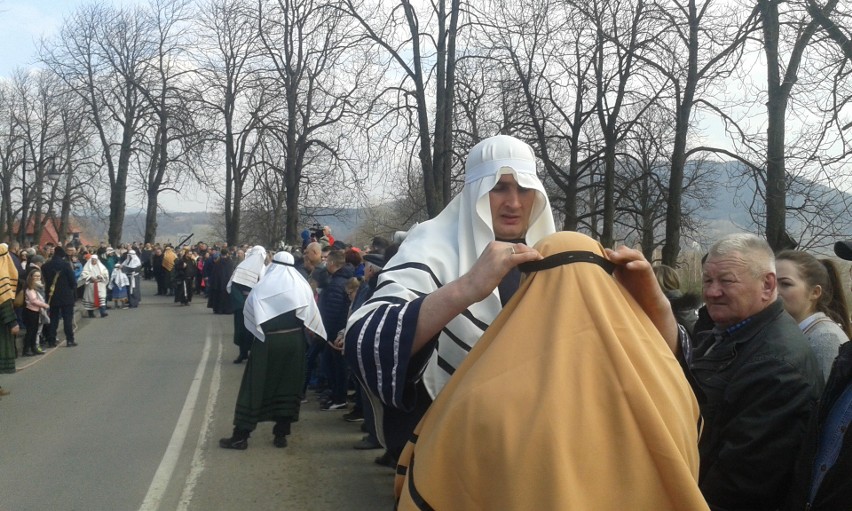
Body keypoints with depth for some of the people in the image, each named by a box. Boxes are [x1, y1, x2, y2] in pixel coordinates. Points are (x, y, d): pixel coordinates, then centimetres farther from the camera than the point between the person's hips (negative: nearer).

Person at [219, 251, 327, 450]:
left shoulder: (262, 287, -6)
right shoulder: (302, 286, 1)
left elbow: (249, 313, -8)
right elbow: (311, 317, 1)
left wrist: (261, 329, 7)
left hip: (267, 341, -2)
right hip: (294, 341, 2)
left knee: (255, 385, 2)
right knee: (288, 385, 11)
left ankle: (241, 435, 3)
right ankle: (281, 434, 11)